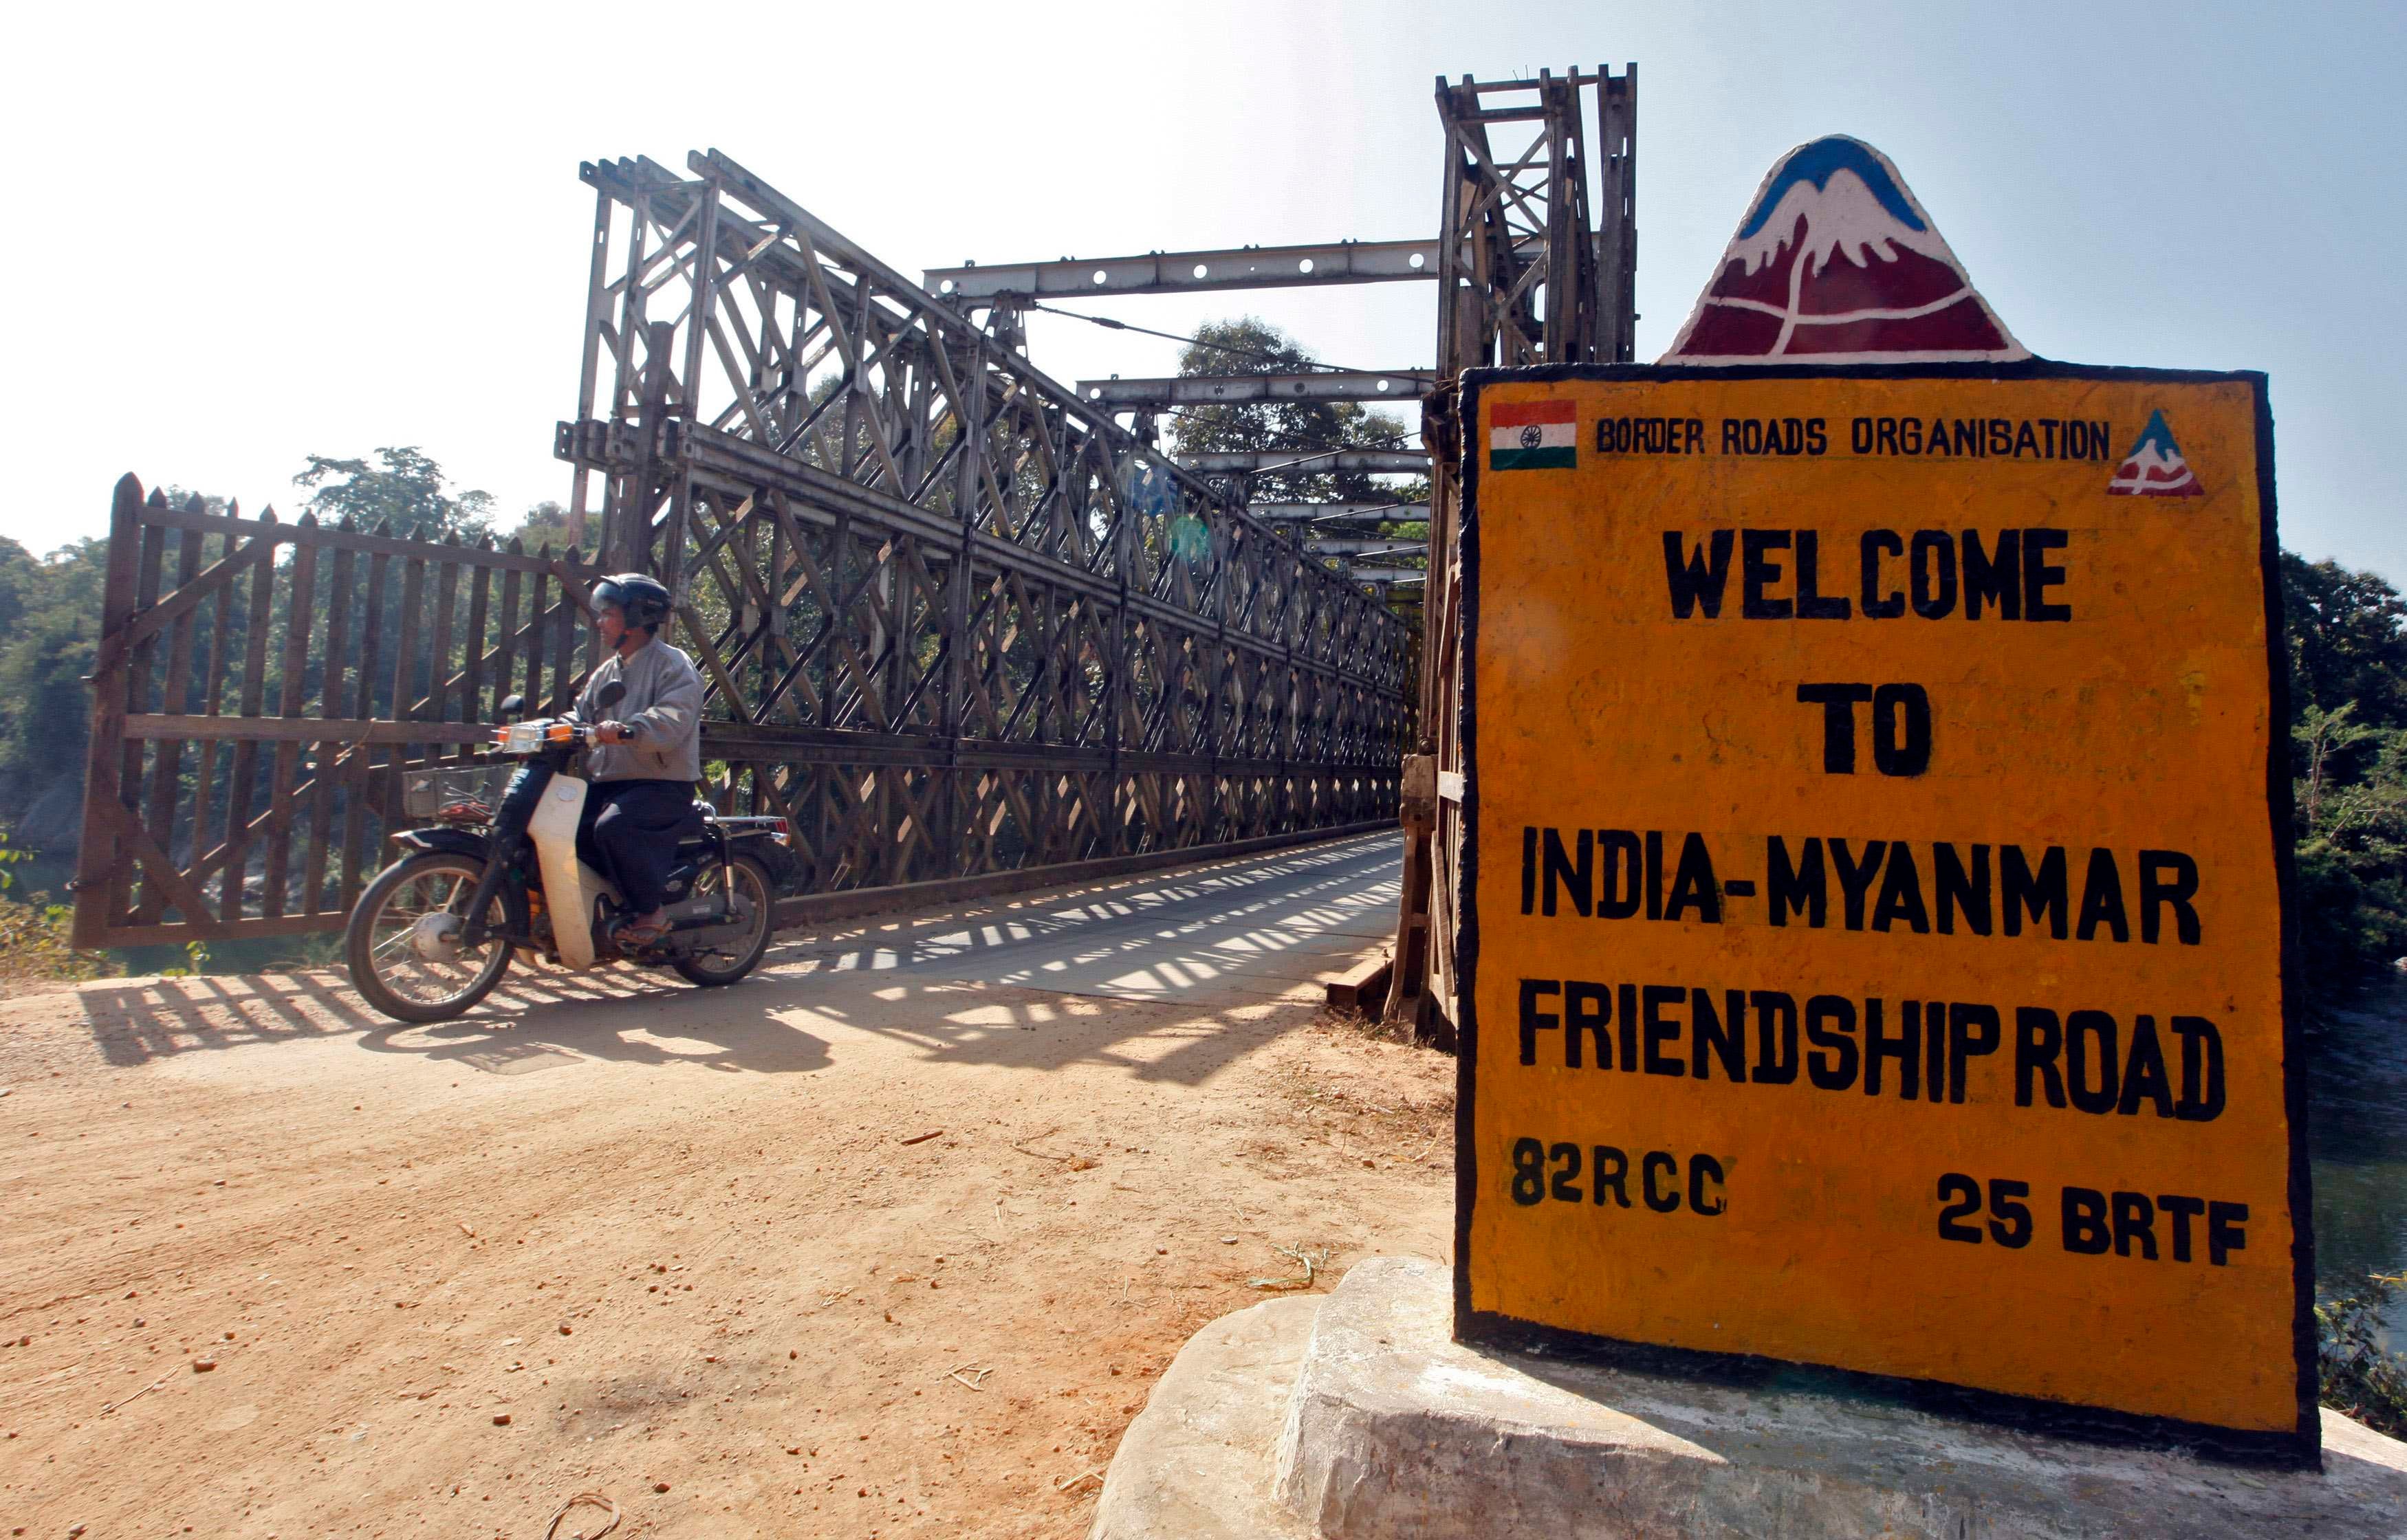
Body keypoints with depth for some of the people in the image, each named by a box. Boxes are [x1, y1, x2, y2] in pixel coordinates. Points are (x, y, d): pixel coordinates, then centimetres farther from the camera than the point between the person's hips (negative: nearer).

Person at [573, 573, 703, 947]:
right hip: (608, 783, 9)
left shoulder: (673, 665, -7)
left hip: (662, 785, -8)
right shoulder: (606, 671, 22)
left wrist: (627, 730, -43)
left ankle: (651, 914, -16)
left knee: (613, 827, -33)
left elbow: (672, 720, -25)